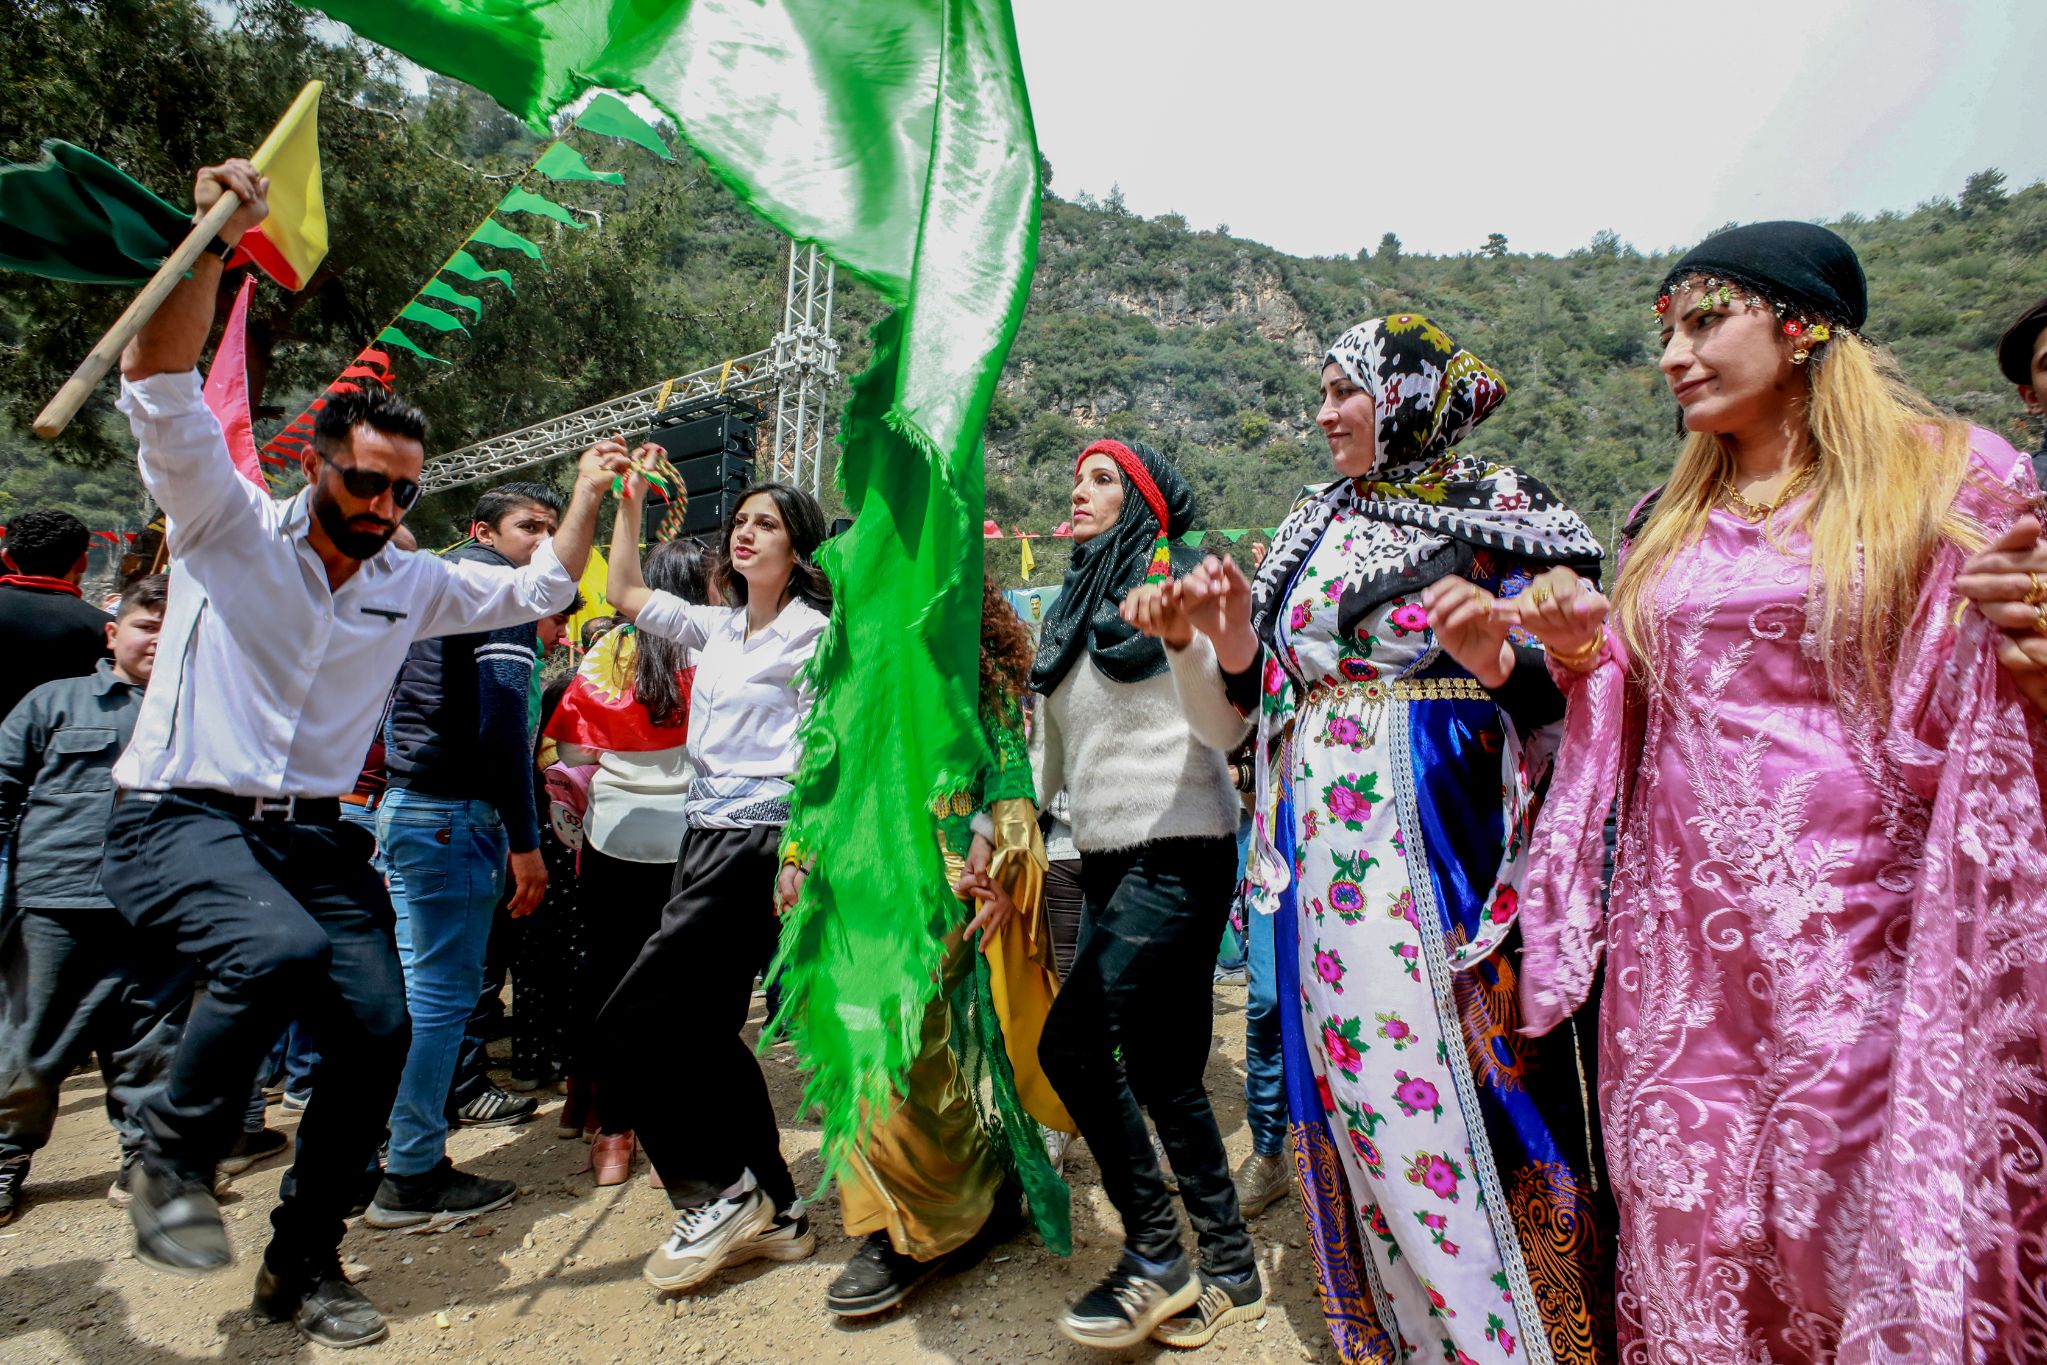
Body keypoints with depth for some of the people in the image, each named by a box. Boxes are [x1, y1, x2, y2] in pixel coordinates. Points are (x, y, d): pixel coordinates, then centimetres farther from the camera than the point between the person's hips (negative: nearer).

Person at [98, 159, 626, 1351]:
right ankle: (178, 1158, -5)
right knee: (281, 950, -35)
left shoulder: (412, 584, 10)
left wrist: (591, 496, 9)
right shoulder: (230, 526, -3)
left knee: (379, 1026, -8)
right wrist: (215, 240, -29)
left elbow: (540, 590, 18)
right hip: (180, 819, -4)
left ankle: (304, 1260, 14)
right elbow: (162, 389, -17)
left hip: (315, 834, 5)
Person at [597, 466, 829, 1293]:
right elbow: (625, 596, 28)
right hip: (708, 836, 8)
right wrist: (629, 505, 25)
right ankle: (774, 1214, 22)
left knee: (630, 1025, -9)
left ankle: (721, 1194, 5)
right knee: (705, 1031, 11)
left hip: (758, 842, -8)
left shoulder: (812, 633, -7)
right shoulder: (717, 626, 14)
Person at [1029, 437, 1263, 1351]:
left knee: (1072, 1044, -10)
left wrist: (1181, 638, -27)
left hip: (1176, 853, -8)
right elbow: (1053, 751, 21)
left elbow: (1226, 728, -12)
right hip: (1107, 860, 8)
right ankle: (1226, 1271, 23)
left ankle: (1154, 1259, 8)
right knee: (1165, 1074, 9)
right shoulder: (1071, 607, 17)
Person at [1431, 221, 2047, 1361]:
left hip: (1854, 924, -3)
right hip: (1681, 930, 4)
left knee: (1878, 1223, 3)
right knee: (1691, 1233, 10)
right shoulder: (1669, 522, 13)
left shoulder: (1953, 476, 0)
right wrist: (1575, 648, 0)